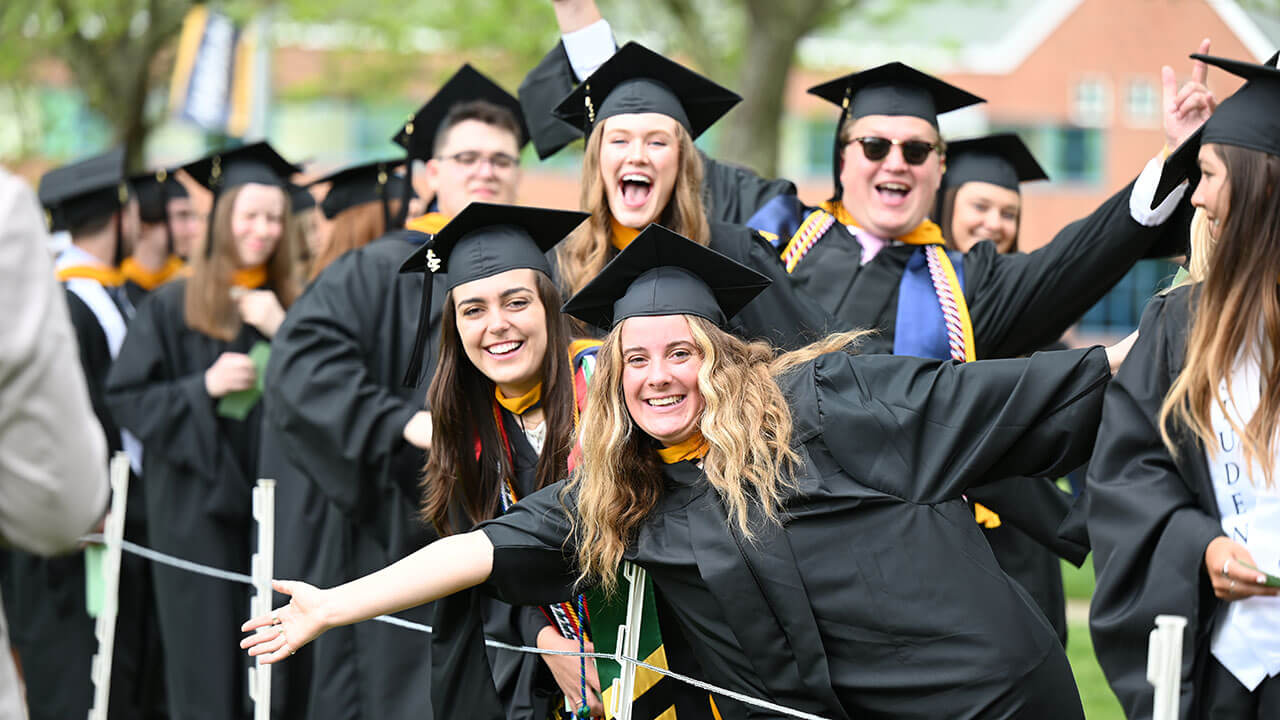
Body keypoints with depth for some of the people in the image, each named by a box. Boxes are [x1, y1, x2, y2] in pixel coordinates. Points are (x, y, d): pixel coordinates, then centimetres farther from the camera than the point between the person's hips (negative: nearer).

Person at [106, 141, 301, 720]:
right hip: (197, 506, -3)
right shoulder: (173, 305, 0)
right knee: (206, 656, -2)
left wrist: (282, 333, -9)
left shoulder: (288, 305, 9)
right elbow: (126, 398, -2)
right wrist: (204, 387, -15)